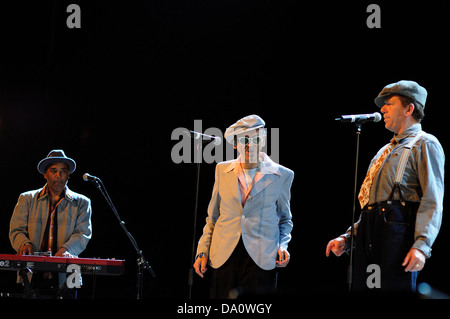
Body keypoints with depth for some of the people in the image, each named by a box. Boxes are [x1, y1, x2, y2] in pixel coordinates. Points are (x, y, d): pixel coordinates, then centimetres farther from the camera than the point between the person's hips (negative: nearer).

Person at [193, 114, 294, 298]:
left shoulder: (282, 175, 5)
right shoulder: (222, 171, 11)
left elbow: (285, 219, 16)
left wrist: (282, 245, -1)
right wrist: (203, 250, 7)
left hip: (261, 258, -2)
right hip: (224, 256, 2)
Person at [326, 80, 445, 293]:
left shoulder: (424, 144, 3)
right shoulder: (385, 151, 29)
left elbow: (432, 201, -9)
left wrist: (422, 245, -22)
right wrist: (347, 237, 18)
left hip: (398, 234, -8)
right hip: (369, 238, 8)